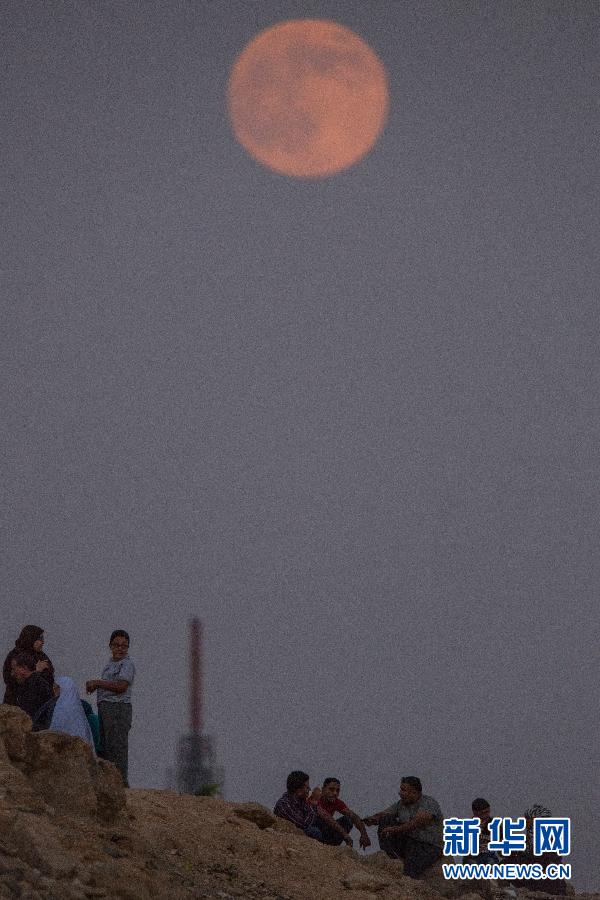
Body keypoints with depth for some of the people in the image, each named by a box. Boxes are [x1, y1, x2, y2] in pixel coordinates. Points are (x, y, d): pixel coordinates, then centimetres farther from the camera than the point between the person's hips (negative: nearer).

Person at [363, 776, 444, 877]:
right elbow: (382, 815, -3)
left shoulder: (429, 803, -13)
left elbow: (418, 822, -29)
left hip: (429, 847, -7)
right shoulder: (401, 804, 8)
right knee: (385, 820, -10)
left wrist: (397, 830, -39)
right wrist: (372, 819, -27)